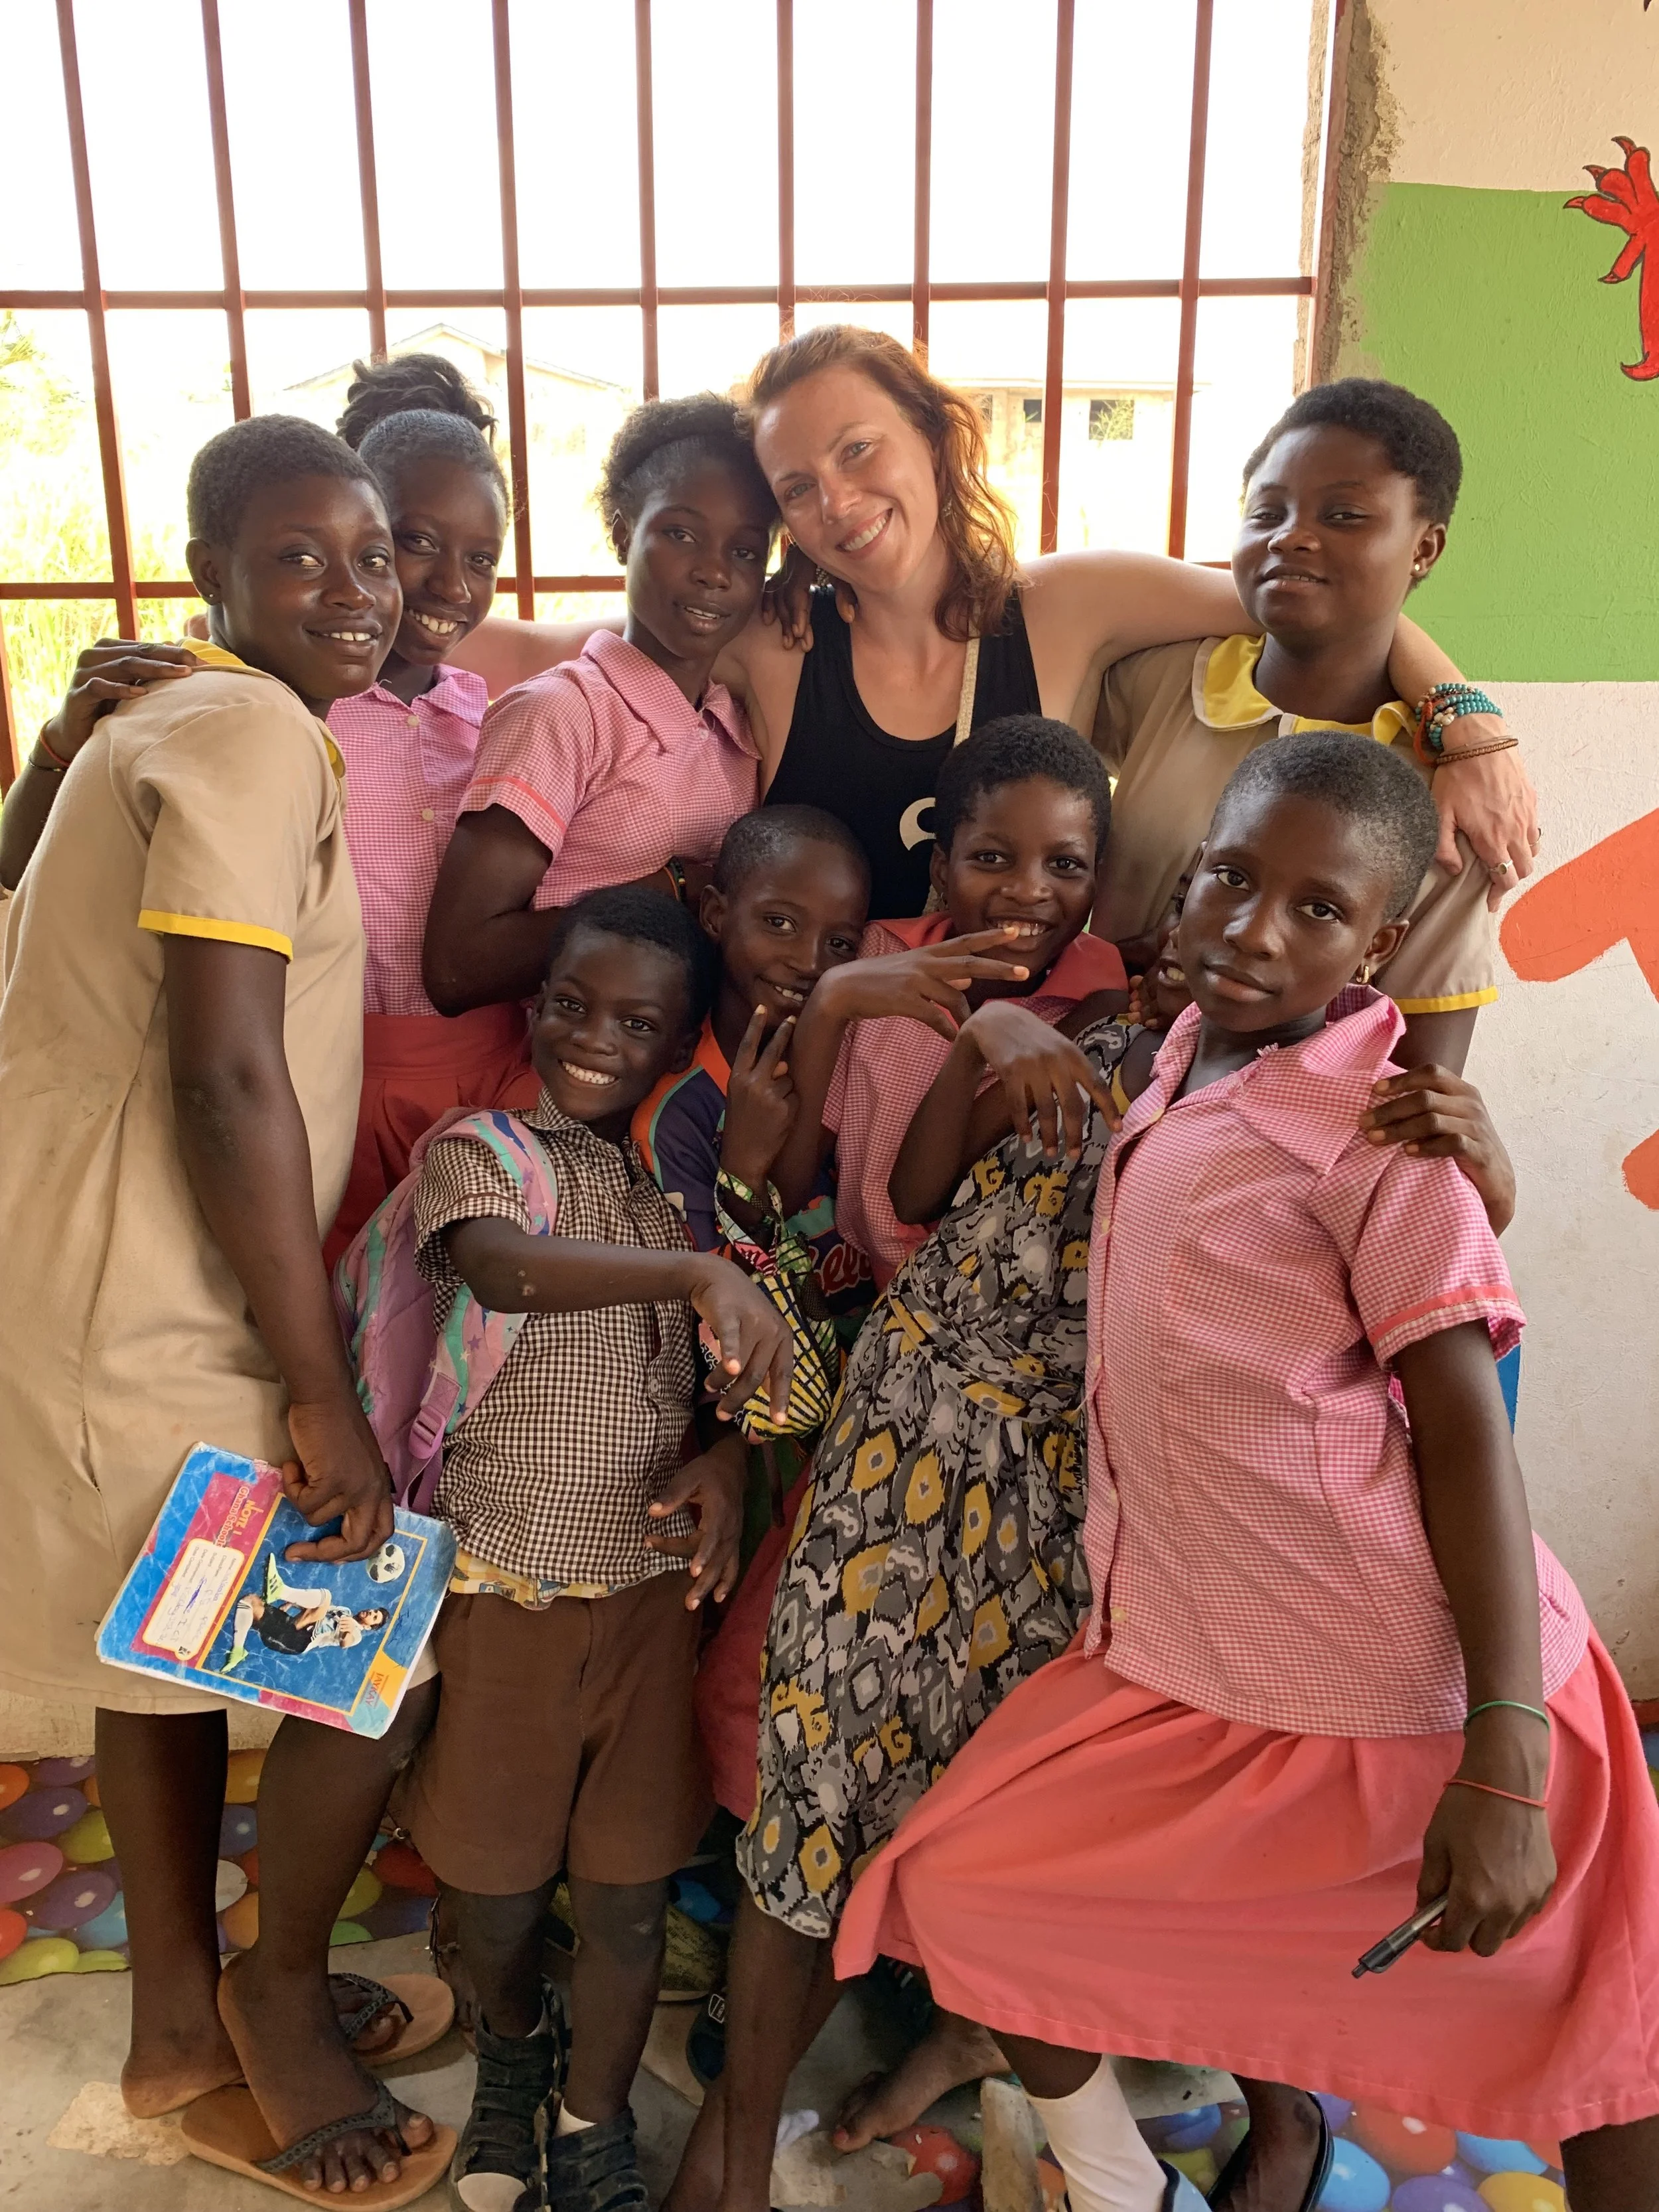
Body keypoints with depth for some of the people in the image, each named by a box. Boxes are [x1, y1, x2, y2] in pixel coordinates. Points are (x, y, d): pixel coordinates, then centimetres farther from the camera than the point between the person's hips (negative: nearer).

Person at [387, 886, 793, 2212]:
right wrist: (698, 1274, -47)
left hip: (653, 1589, 2)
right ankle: (511, 2050, 48)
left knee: (630, 1897, 12)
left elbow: (743, 1352, 12)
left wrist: (731, 1454, -9)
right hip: (502, 1589, -2)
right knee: (498, 1889, 15)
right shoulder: (478, 1148, -10)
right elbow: (504, 1268, -32)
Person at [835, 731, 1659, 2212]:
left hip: (1409, 1698, -6)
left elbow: (1465, 1430, -17)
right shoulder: (1175, 1063, 4)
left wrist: (1501, 1765, -20)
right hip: (1188, 1672, 7)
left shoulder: (1377, 1124, -15)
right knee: (959, 1885, 9)